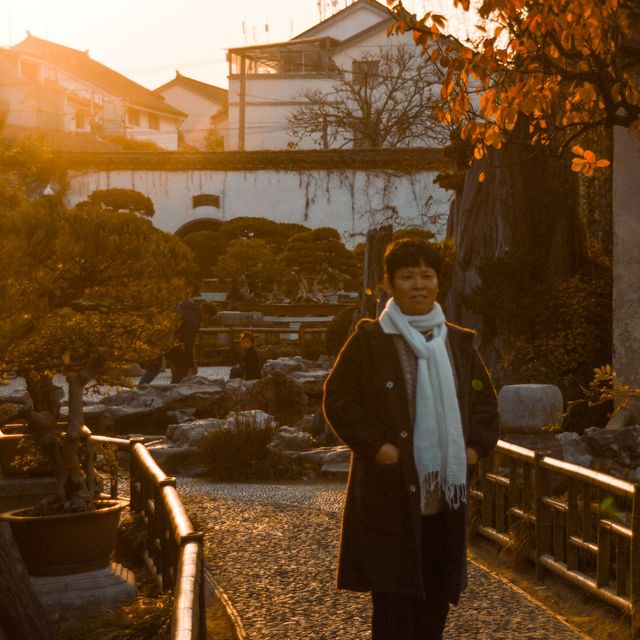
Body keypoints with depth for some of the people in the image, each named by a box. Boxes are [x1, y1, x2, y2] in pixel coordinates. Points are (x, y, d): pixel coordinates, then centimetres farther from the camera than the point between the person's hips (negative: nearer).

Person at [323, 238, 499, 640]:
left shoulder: (458, 342, 11)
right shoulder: (369, 340, -2)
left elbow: (486, 401, 18)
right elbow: (338, 400, -4)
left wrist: (476, 445, 2)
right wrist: (375, 445, -13)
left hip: (445, 496, 5)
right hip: (390, 496, -4)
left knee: (436, 596, 10)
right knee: (393, 598, -4)